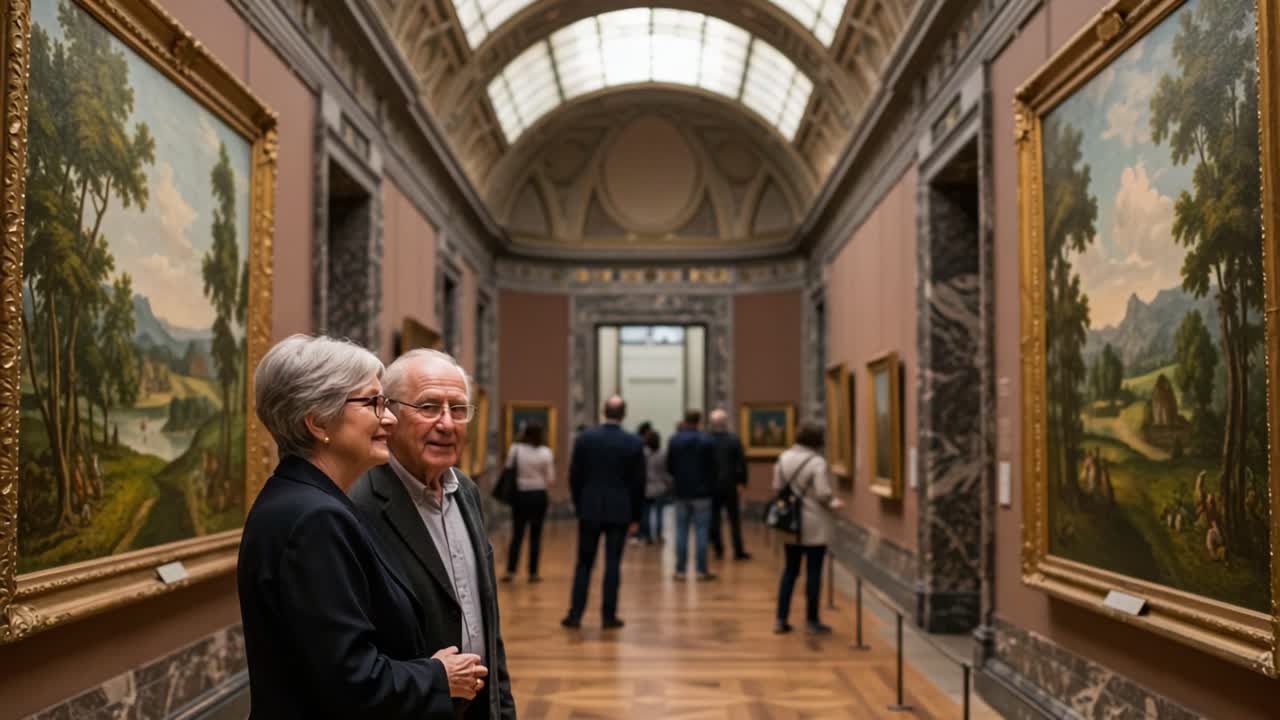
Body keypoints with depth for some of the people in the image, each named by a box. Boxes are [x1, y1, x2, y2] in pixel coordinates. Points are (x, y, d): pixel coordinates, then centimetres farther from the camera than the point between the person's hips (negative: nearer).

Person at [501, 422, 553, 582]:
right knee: (535, 536, 7)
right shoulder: (545, 452, -7)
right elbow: (551, 479, -5)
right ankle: (533, 573, 10)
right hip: (538, 496, -1)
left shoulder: (515, 449, -5)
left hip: (519, 495, 1)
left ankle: (510, 571, 4)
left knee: (517, 535, 8)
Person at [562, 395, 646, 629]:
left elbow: (574, 477, 2)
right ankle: (609, 616, 8)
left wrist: (579, 506, 13)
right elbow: (638, 482, -2)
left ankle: (575, 614, 8)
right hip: (619, 511, -1)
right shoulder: (634, 443, -4)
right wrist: (635, 516, 6)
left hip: (590, 510, 1)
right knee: (613, 564, 5)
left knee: (584, 564, 9)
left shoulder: (585, 438, -2)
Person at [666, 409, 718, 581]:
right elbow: (712, 467, -6)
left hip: (681, 491, 2)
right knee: (701, 531, 2)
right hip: (701, 492, -2)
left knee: (681, 531, 8)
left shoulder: (674, 440, -3)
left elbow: (669, 467, 2)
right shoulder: (706, 440, -9)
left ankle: (680, 570, 8)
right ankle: (702, 570, 2)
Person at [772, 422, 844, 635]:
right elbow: (823, 493, -19)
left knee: (790, 570, 15)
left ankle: (781, 619, 15)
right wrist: (833, 502, 1)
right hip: (814, 527, -6)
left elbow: (777, 487, 5)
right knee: (813, 572, 5)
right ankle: (811, 621, 11)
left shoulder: (783, 458, 2)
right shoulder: (817, 462, -17)